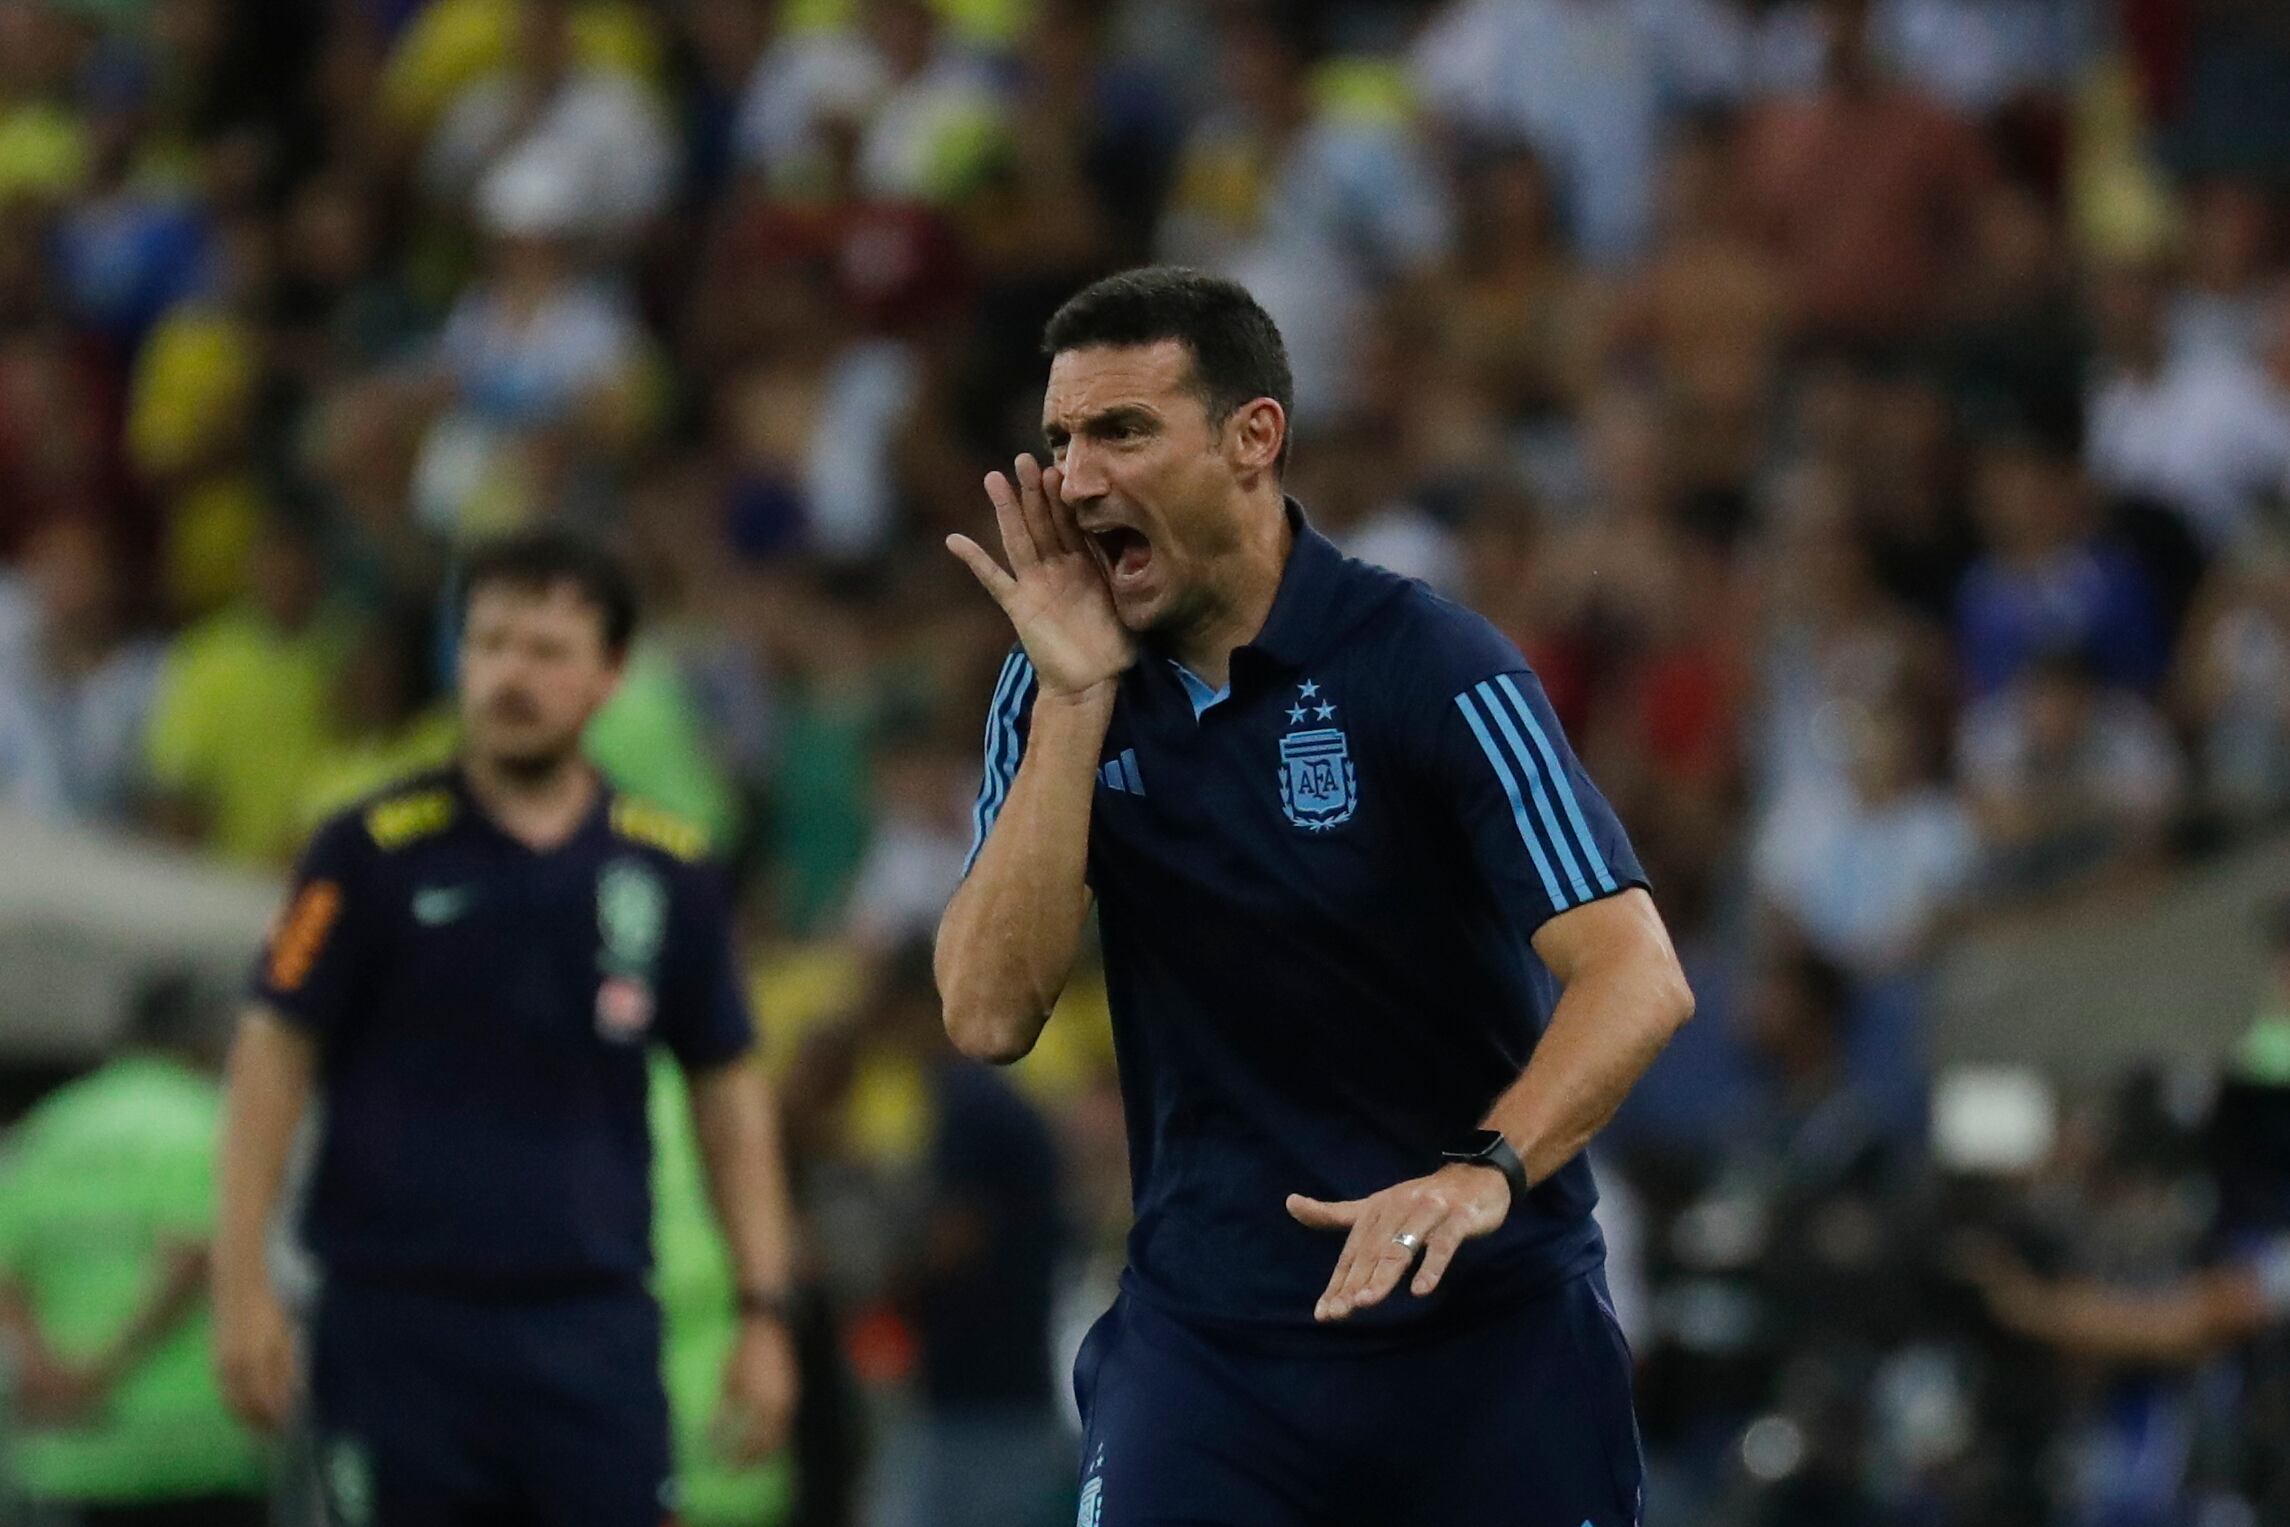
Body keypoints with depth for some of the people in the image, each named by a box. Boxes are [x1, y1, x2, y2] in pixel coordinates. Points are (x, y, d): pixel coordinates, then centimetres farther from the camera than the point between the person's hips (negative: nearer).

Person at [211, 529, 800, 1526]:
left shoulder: (665, 870, 7)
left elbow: (727, 1088, 14)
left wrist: (762, 1310, 7)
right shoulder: (374, 852, -1)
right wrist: (243, 1284, -8)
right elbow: (274, 1052, -1)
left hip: (594, 1325, 2)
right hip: (396, 1322, -2)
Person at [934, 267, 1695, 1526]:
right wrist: (1075, 698, -14)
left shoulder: (1427, 666, -13)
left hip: (1489, 1327, -3)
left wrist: (1484, 1171, -39)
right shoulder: (1059, 694, 1)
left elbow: (1636, 977, -21)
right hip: (1204, 1326, 3)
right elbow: (988, 1017, -9)